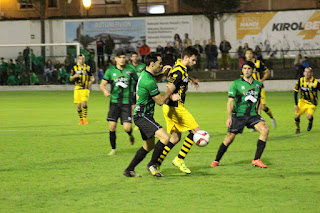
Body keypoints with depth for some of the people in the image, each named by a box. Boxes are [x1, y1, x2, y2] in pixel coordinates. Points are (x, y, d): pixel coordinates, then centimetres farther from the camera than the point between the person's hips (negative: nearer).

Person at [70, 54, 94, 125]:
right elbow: (71, 79, 12)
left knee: (84, 102, -21)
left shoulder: (87, 67, 7)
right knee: (78, 105, -1)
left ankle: (85, 118, -5)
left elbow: (92, 77, 14)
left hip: (85, 89, -2)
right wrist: (74, 76, -10)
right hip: (77, 89, 2)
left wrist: (91, 81, -8)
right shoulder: (75, 68, 9)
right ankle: (81, 119, 16)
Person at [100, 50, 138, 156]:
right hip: (114, 102, 1)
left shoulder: (130, 70, 3)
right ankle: (113, 149, 10)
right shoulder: (111, 70, 2)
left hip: (126, 102, -1)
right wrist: (105, 90, -19)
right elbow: (102, 84, 2)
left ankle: (130, 135, 26)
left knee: (127, 127, -11)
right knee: (112, 125, -7)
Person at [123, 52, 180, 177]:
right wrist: (170, 90, -1)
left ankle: (129, 170, 24)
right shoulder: (149, 82, -22)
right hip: (142, 117, -11)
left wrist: (162, 72, 23)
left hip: (142, 116, 11)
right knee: (165, 137, -21)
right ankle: (152, 165, -9)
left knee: (149, 146, 18)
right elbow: (160, 101, -15)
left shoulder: (144, 74, 9)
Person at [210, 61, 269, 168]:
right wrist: (229, 117, -15)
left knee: (265, 130, -19)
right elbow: (230, 101, -7)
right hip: (238, 115, -3)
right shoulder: (236, 84, -4)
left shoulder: (258, 84, 9)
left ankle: (256, 160, -14)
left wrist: (257, 112, 22)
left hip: (252, 114, 3)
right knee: (230, 138, -4)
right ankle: (216, 160, 17)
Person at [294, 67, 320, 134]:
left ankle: (310, 123, 14)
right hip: (303, 101, 3)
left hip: (312, 103, -3)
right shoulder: (300, 81, -11)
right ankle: (298, 128, 23)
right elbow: (295, 92, -2)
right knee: (297, 116, -8)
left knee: (309, 117, -24)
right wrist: (296, 104, -5)